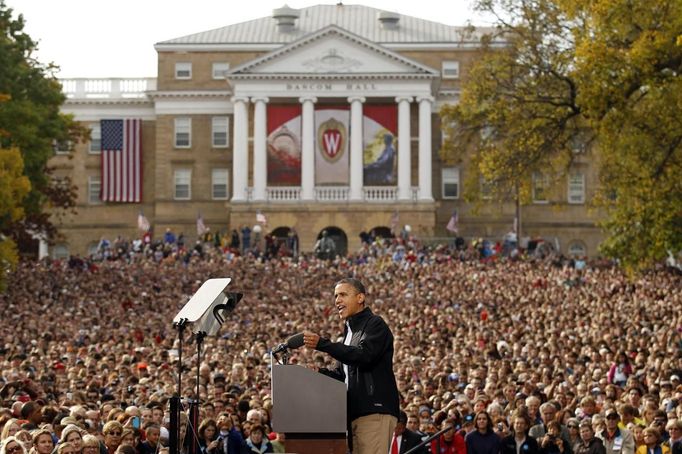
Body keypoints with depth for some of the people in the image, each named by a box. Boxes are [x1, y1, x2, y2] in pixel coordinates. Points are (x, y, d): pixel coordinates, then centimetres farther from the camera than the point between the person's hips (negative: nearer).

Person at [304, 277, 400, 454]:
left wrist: (322, 344, -24)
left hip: (375, 410, -9)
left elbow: (363, 355, -20)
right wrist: (317, 373, 5)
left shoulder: (375, 324, -3)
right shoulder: (349, 331, 25)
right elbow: (341, 374, 25)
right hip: (356, 413, 9)